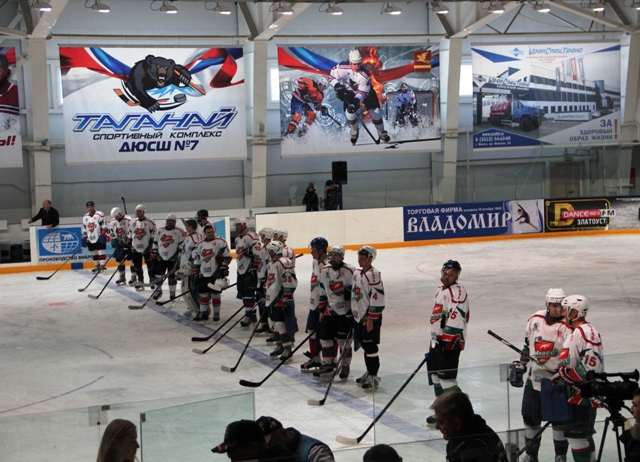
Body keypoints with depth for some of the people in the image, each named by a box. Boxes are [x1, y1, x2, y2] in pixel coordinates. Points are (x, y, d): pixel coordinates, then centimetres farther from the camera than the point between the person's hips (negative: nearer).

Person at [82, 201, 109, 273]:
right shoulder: (85, 217, 11)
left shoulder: (99, 215, -7)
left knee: (101, 251, -9)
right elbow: (84, 229, 17)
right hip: (90, 239, 6)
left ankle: (102, 266, -10)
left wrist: (103, 235, -17)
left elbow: (104, 226, -10)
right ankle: (97, 266, 18)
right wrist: (84, 238, 12)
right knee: (94, 253, 9)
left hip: (99, 238, -6)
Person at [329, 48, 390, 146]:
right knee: (350, 112, -13)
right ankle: (354, 132, 19)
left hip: (366, 91, -1)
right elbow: (331, 76, -14)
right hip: (349, 92, 1)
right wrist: (337, 86, -29)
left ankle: (382, 133, 21)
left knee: (375, 112, -5)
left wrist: (357, 100, -48)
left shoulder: (365, 74, -35)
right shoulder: (342, 67, -31)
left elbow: (363, 92, -31)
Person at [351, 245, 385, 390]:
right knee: (365, 346, 17)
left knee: (370, 346, -4)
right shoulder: (357, 273, 11)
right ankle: (369, 372, 29)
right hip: (359, 316, 9)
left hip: (370, 318, -9)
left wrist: (371, 319, -20)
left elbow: (377, 298, -20)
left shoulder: (373, 274, -17)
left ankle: (373, 377, 3)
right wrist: (354, 315, 21)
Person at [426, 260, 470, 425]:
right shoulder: (440, 290, 16)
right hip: (438, 341, 10)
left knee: (446, 378, -12)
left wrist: (444, 341, -25)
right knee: (436, 376, 16)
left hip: (450, 343, -10)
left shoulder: (458, 292, -15)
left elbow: (456, 319, -25)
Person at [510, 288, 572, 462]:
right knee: (530, 416, 12)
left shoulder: (567, 327, -15)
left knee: (558, 420, 5)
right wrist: (520, 366, 12)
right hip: (534, 378, 4)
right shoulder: (535, 319, 0)